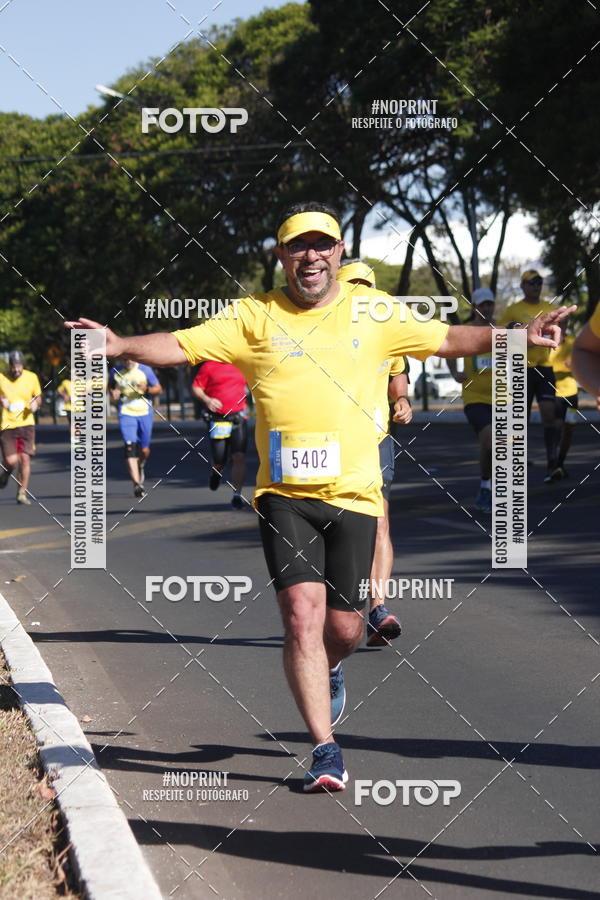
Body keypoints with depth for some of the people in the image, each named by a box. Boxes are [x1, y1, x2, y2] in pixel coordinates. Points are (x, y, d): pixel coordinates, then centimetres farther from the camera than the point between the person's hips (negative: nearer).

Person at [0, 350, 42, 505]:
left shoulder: (32, 377, 1)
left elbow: (38, 397, 14)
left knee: (25, 458, -6)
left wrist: (36, 404, -7)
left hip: (26, 424, 2)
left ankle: (22, 493, 7)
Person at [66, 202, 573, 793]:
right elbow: (182, 345, -3)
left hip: (353, 493, 1)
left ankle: (329, 670, 43)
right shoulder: (255, 317, 3)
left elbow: (448, 340, 11)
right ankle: (325, 750, -3)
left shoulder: (372, 314, 7)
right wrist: (121, 345, -18)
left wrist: (518, 338, 2)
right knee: (302, 613, -12)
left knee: (344, 626, 5)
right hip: (284, 495, -1)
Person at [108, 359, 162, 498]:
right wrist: (113, 394, -1)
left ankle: (141, 467, 43)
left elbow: (158, 388, 5)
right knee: (130, 447, -17)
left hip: (145, 413, 1)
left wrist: (147, 389, -15)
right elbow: (111, 386, 21)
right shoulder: (115, 371, 0)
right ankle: (137, 484, -22)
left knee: (144, 449, 7)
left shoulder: (145, 370, -3)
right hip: (126, 413, -1)